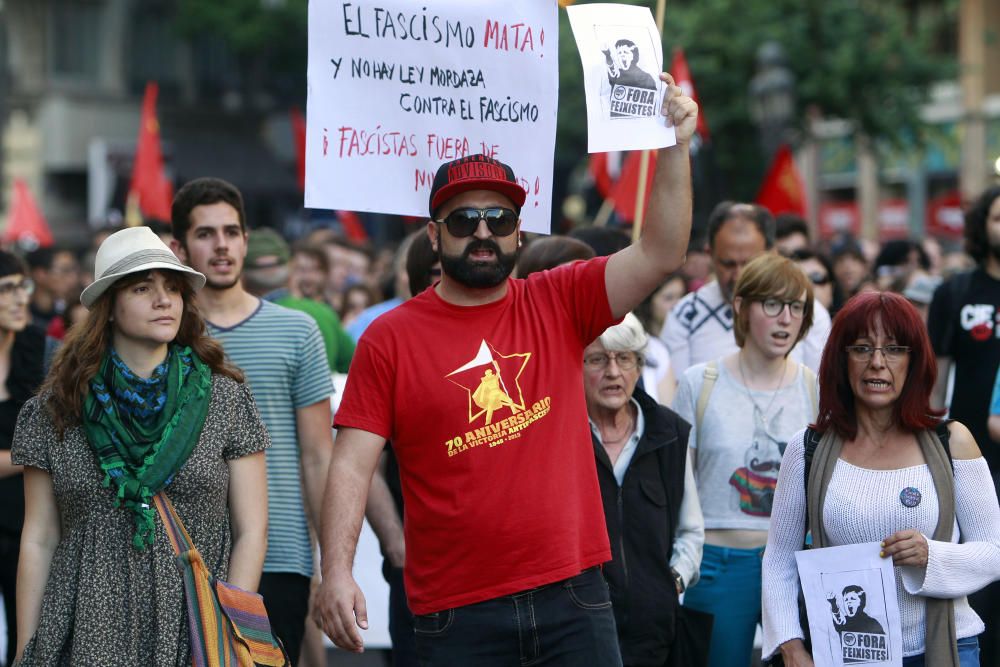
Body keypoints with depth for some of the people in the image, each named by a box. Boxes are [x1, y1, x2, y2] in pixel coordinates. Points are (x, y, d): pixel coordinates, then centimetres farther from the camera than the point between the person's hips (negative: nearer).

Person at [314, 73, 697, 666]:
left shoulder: (559, 305, 6)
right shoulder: (390, 339, 1)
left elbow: (660, 254, -2)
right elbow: (352, 464, -3)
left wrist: (675, 148, -12)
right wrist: (337, 573, -14)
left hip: (572, 597, 1)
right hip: (457, 615, -1)